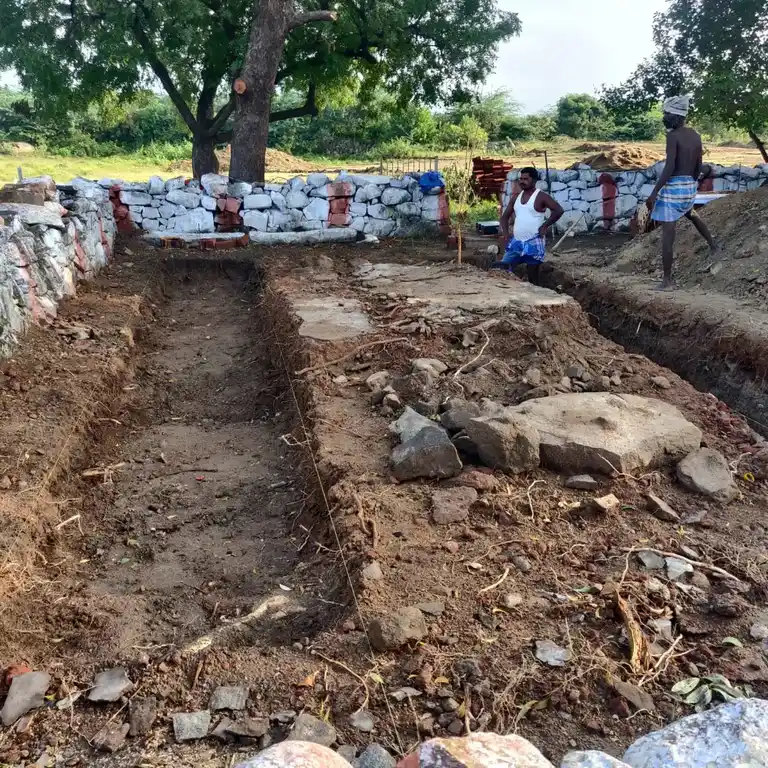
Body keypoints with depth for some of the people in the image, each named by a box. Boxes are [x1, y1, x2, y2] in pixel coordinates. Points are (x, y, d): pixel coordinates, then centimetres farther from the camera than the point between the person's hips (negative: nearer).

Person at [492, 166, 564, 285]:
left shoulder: (541, 196, -8)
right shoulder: (516, 197, 11)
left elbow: (559, 210, -15)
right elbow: (505, 216, 17)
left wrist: (545, 226, -15)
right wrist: (505, 233, 2)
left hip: (533, 243, -6)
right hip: (516, 242, 6)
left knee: (532, 276, 1)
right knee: (502, 269, -5)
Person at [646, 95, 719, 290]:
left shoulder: (672, 136, -14)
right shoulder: (696, 136, 9)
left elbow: (669, 167, -21)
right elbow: (698, 167, 14)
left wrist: (654, 193, -20)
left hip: (673, 186, -8)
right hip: (690, 186, 8)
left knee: (668, 234, -5)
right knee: (690, 213, 40)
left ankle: (667, 281, -4)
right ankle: (713, 246, 47)